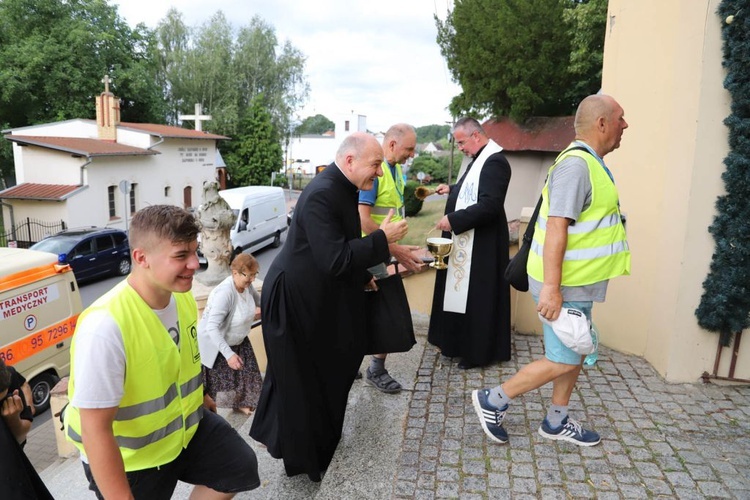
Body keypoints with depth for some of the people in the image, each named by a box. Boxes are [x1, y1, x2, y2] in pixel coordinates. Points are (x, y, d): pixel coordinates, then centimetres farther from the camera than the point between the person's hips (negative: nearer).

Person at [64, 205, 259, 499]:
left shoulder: (182, 296, -10)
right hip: (130, 459, -6)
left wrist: (198, 397, 24)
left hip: (184, 424, 6)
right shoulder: (105, 327, -35)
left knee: (241, 467, 12)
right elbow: (95, 429, -31)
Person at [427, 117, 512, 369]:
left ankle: (478, 352, 16)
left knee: (477, 297, 1)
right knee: (462, 292, 18)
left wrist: (453, 220, -25)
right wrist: (452, 189, 13)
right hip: (467, 240, 10)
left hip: (481, 245, -10)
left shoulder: (494, 161, -19)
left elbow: (489, 205, -27)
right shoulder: (480, 158, 12)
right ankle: (460, 341, 32)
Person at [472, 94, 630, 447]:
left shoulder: (588, 162, 13)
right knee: (563, 361, -2)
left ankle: (556, 422, 31)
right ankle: (493, 401, 10)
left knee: (575, 354, 17)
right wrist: (551, 288, -29)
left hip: (576, 284, 10)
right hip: (564, 286, -10)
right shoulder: (576, 164, -19)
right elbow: (555, 228, -27)